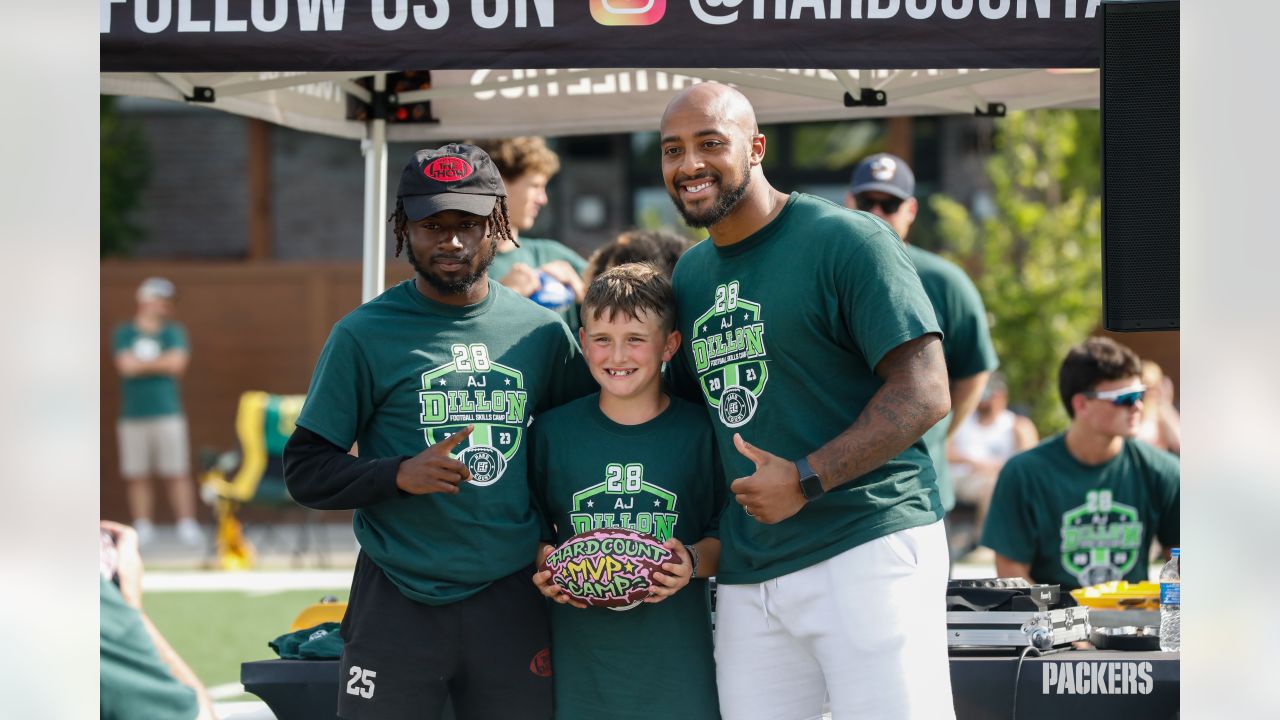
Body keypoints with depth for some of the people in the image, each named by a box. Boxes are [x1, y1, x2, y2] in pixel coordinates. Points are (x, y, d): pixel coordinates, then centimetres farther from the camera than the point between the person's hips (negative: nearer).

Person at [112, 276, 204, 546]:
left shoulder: (174, 332, 10)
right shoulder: (124, 333, 8)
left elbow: (177, 363, -4)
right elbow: (126, 365, -5)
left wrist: (141, 363, -1)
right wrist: (160, 363, -2)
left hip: (167, 411, 0)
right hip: (132, 413, 0)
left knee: (177, 473, -4)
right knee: (136, 475, 0)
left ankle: (187, 524, -3)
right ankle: (142, 527, 6)